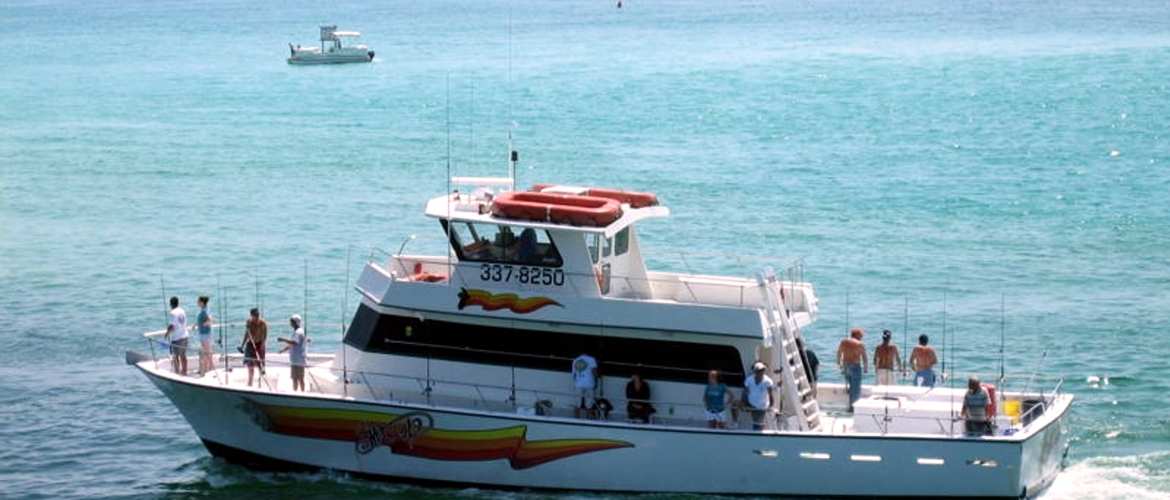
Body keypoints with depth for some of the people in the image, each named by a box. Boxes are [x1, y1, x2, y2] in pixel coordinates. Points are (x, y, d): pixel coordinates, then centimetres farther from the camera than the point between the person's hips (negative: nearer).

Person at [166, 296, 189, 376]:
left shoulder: (173, 313, -16)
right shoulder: (183, 311, 7)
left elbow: (172, 326, -20)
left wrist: (167, 333, -3)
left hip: (176, 338, -7)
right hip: (184, 336, 7)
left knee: (175, 356, 0)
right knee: (183, 356, 14)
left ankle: (177, 372, 1)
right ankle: (184, 371, 18)